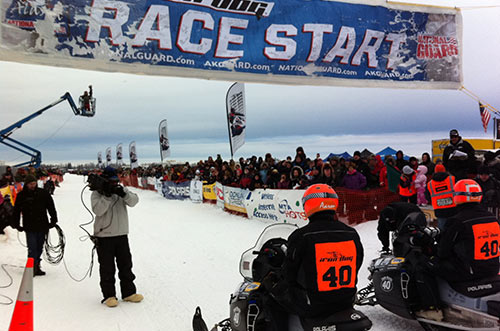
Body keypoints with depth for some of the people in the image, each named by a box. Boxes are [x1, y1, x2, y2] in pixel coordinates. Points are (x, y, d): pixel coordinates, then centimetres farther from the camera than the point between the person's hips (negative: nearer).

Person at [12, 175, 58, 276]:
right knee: (32, 248, -8)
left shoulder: (43, 193, 2)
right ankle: (32, 268, -2)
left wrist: (53, 220, 4)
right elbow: (16, 211, 8)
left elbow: (51, 207, 7)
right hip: (29, 227, -2)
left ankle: (37, 267, 21)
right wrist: (16, 225, 5)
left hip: (42, 226, 2)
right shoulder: (21, 196, 1)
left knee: (39, 248, 10)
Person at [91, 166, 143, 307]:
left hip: (122, 234, 4)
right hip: (104, 236, -4)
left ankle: (129, 292, 23)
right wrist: (107, 195, -26)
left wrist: (124, 193, -26)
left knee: (126, 265, 11)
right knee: (107, 268, 3)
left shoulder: (122, 190, 7)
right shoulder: (96, 193, -3)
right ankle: (109, 295, 14)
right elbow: (98, 210, -18)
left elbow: (134, 201, -9)